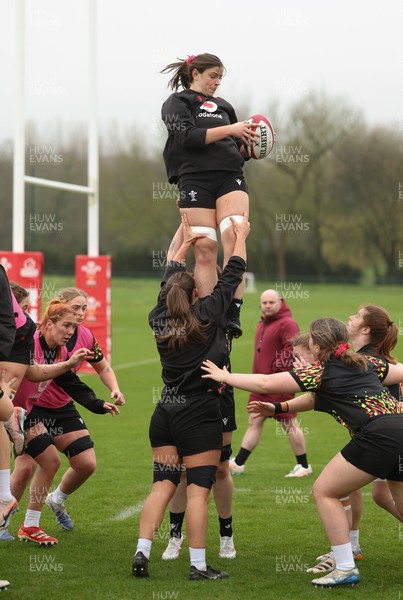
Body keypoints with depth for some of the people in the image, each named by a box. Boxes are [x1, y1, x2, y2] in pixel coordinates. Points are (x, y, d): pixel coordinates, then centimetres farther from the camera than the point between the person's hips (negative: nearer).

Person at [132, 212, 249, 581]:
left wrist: (186, 243, 35)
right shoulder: (207, 315, -7)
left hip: (165, 413, 5)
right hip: (200, 415, -5)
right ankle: (198, 566, -4)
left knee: (162, 485, 8)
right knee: (199, 490, -4)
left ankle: (142, 551, -2)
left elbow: (169, 280, 23)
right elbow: (233, 274, 2)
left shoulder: (159, 319, 6)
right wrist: (241, 236, 16)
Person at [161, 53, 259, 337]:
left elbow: (240, 150, 26)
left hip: (230, 175, 3)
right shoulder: (177, 103, 11)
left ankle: (233, 314, -26)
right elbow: (187, 136, -8)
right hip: (195, 178, -3)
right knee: (205, 248, -9)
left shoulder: (224, 106, 25)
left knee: (233, 235, -20)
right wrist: (228, 130, -11)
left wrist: (251, 144, 4)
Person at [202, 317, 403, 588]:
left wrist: (225, 376, 18)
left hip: (379, 436, -7)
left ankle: (346, 568, 5)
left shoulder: (321, 373, 4)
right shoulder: (366, 362, 20)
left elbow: (265, 384, 7)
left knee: (324, 492, 8)